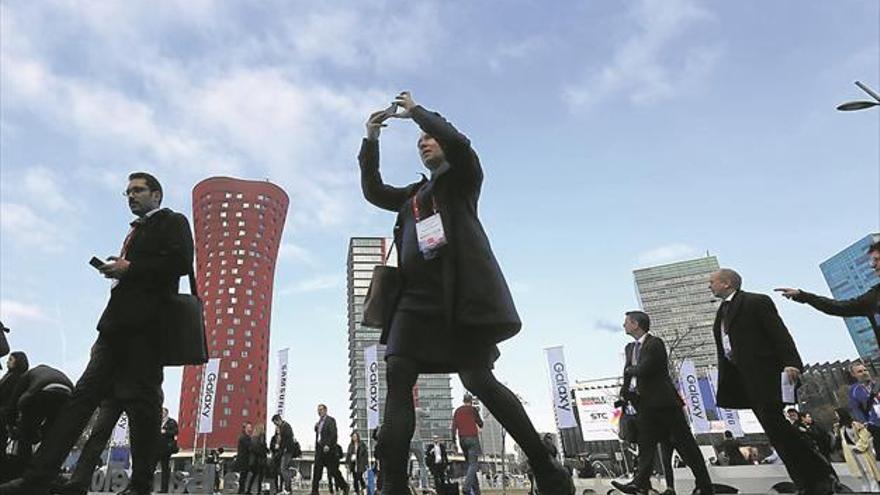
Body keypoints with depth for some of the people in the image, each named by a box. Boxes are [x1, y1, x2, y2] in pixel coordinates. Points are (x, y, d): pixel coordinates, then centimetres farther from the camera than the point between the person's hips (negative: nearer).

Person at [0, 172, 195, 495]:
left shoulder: (173, 222, 6)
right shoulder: (134, 231, 31)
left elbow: (182, 262, -11)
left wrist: (129, 268, -8)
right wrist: (117, 270, 9)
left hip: (146, 322, -8)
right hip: (118, 323, 8)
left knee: (140, 397, -9)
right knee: (86, 393, 2)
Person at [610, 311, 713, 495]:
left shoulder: (655, 343, -13)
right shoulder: (630, 348, 14)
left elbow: (644, 369, -22)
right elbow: (629, 372, 13)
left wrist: (629, 370, -3)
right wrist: (625, 393, -2)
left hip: (663, 400, -8)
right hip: (645, 404, 8)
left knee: (684, 442, 1)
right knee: (645, 445, 5)